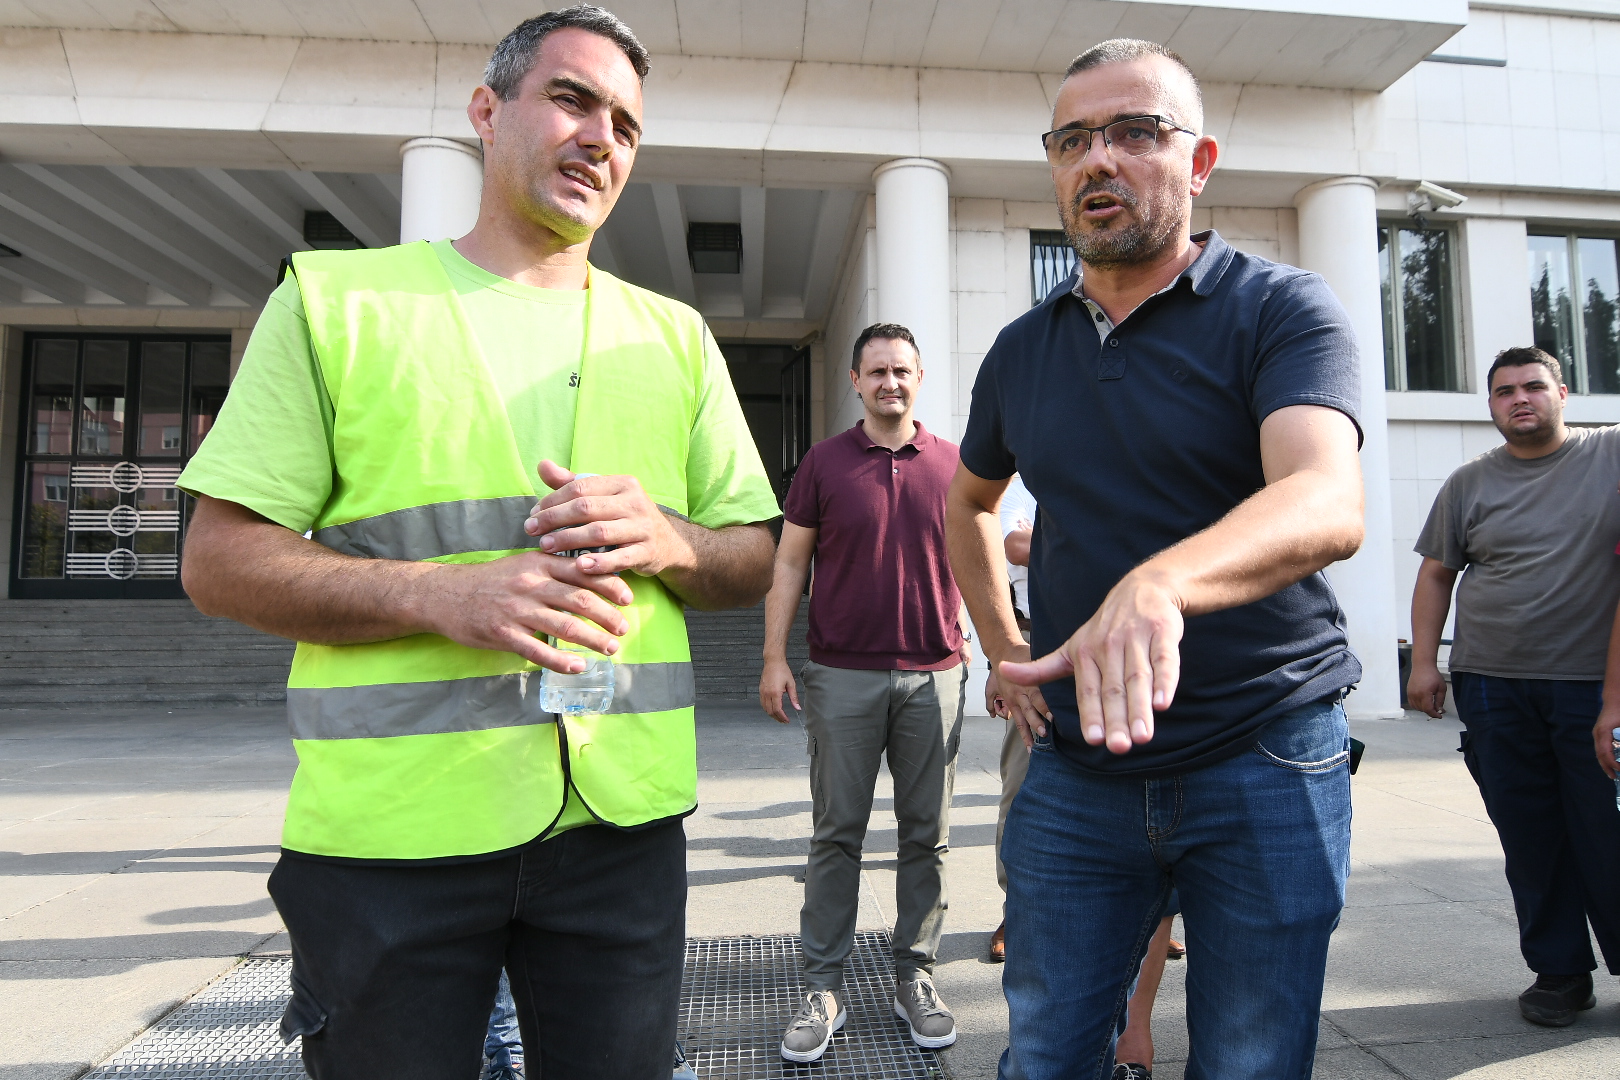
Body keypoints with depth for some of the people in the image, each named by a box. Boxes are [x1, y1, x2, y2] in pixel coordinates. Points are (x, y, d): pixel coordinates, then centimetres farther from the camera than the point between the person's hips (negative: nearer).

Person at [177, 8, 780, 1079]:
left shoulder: (674, 336, 10)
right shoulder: (335, 298, 3)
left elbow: (755, 559, 11)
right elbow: (220, 560, -2)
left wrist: (666, 541, -12)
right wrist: (440, 594, -19)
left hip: (622, 820, 3)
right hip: (387, 830, -2)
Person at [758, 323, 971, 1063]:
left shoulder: (951, 465, 7)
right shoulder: (824, 462, 4)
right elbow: (789, 562, 4)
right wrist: (774, 655, -3)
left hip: (934, 675, 2)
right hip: (842, 675, -1)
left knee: (926, 835, 9)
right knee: (836, 833, 5)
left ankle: (915, 977, 25)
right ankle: (823, 988, 17)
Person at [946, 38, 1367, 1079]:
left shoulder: (1282, 308, -7)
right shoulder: (1023, 350, 7)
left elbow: (1328, 503, -26)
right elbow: (969, 501, 23)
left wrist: (1159, 583, -45)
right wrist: (1005, 649, 13)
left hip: (1266, 762, -3)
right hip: (1077, 766, 4)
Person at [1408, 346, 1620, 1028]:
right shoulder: (1469, 483, 11)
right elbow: (1436, 574, 13)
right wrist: (1423, 660, 4)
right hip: (1493, 685, 2)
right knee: (1529, 837, 6)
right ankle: (1558, 972, 19)